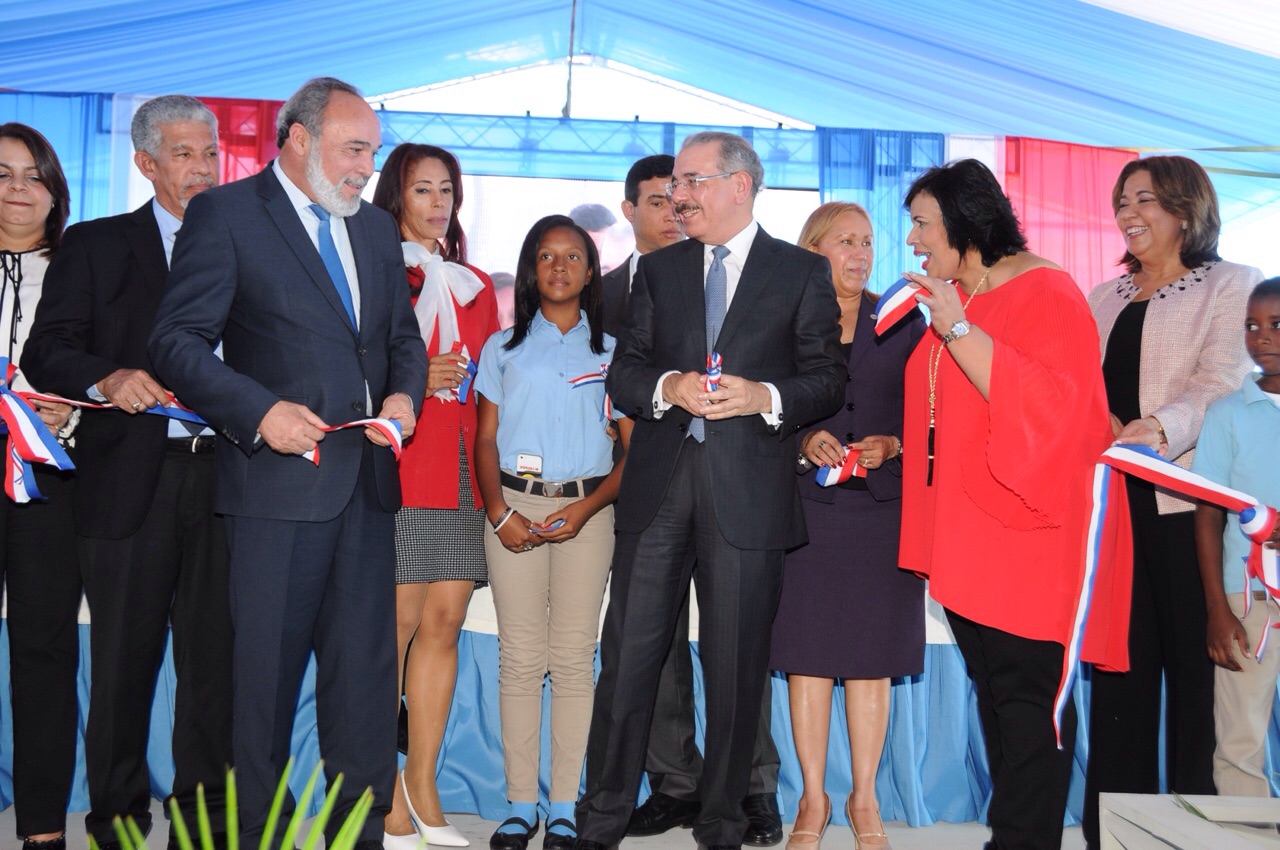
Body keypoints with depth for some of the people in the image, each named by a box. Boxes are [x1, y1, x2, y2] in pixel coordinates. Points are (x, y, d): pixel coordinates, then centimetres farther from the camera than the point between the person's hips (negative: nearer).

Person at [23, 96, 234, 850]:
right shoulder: (96, 246, 7)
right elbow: (45, 352, -1)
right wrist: (107, 379, -20)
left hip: (221, 477, 2)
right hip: (132, 481, -2)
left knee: (214, 658, 7)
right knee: (123, 658, 5)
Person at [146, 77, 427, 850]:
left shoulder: (377, 229, 17)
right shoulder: (225, 214, -2)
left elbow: (404, 338, 21)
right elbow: (179, 341, -7)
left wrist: (405, 394, 0)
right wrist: (259, 410, -20)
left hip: (366, 480, 6)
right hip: (278, 477, -5)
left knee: (367, 668, 10)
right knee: (265, 670, 3)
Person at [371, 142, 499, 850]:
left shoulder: (475, 285, 21)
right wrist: (413, 380, -13)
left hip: (460, 468, 5)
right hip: (395, 465, -5)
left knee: (444, 621, 2)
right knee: (396, 623, -5)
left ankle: (421, 785, 10)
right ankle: (383, 788, 5)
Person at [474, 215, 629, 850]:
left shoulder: (612, 351, 9)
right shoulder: (503, 348, 12)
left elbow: (634, 449, 5)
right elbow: (485, 440, 9)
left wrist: (586, 509, -9)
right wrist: (499, 512, -6)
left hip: (586, 511, 0)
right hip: (515, 506, 1)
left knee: (573, 658, 0)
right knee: (520, 657, 0)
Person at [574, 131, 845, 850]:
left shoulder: (803, 272, 6)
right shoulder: (658, 270, 16)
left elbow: (829, 378, 2)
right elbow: (624, 373, 10)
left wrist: (766, 397, -16)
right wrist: (668, 386, -10)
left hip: (748, 487, -2)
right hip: (659, 482, 3)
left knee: (737, 663, 4)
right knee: (629, 653, 4)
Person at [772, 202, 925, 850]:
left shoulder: (902, 324, 8)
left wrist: (890, 445, -11)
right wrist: (804, 443, -12)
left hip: (883, 508, 1)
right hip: (805, 507, -1)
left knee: (871, 657, 4)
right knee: (806, 655, 2)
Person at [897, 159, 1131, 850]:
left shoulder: (1046, 294, -10)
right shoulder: (952, 298, 13)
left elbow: (1049, 406, -24)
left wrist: (958, 331, -26)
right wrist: (894, 443, 12)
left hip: (1024, 533, -8)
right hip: (966, 534, 8)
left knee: (1025, 692, -4)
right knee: (992, 686, 12)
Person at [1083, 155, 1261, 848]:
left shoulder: (1232, 286, 4)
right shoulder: (1104, 299, 21)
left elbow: (1222, 383, -11)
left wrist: (1161, 427, -29)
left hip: (1184, 500, -5)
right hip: (1112, 500, 5)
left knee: (1195, 659, -3)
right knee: (1120, 661, 7)